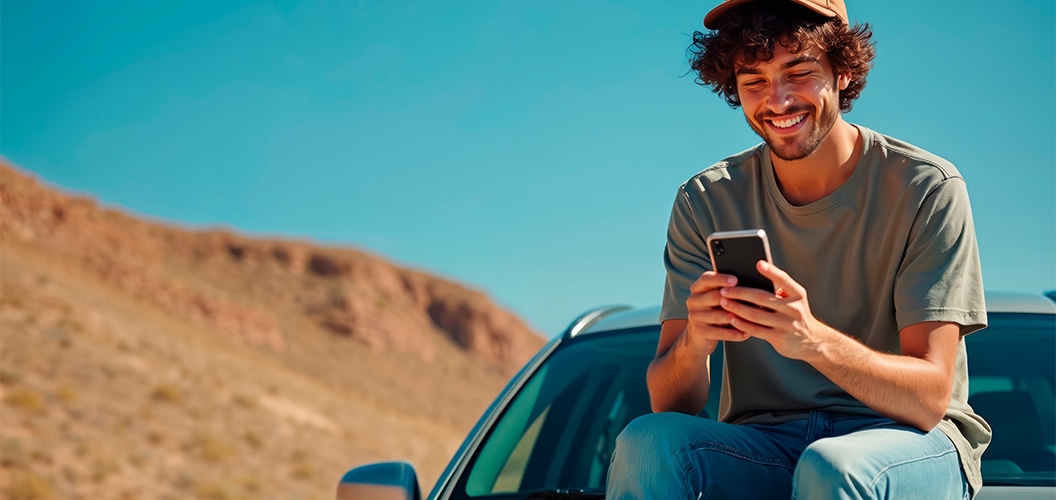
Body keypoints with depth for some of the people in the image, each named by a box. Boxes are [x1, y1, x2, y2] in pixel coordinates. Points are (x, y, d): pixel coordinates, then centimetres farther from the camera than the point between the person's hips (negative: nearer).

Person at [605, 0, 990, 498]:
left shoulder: (926, 188, -8)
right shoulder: (706, 202, 0)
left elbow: (929, 398, -15)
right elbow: (670, 404, -5)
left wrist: (813, 340, -34)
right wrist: (694, 342, -29)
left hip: (910, 443, -2)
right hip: (763, 447, 2)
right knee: (647, 441, -28)